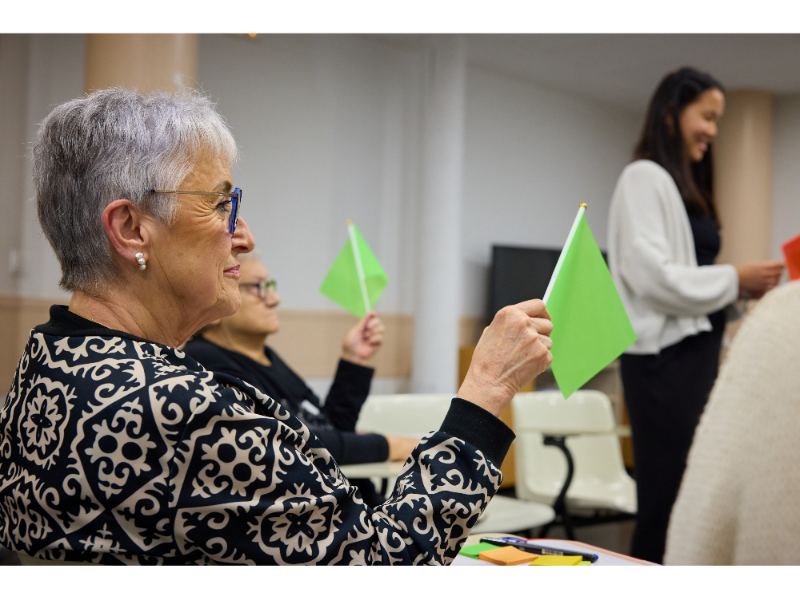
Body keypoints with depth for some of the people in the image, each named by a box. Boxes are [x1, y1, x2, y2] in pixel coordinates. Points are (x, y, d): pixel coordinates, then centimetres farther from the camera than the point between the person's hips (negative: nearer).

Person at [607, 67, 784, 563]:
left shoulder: (689, 187, 20)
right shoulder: (645, 178, -7)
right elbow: (651, 276, -16)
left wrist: (743, 287, 7)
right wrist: (734, 280, -8)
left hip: (696, 353, 9)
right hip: (664, 356, -9)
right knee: (668, 498, -7)